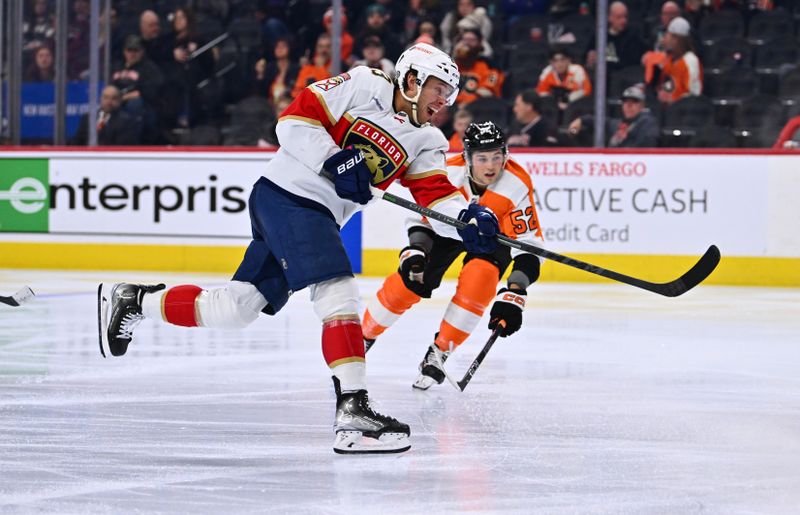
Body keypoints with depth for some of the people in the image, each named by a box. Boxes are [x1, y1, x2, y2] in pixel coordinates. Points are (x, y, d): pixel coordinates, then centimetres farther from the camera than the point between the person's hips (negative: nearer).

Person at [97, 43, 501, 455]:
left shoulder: (425, 142, 12)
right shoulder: (364, 86, -6)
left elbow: (437, 197, 2)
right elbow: (293, 121, -10)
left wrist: (469, 220, -18)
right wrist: (336, 161, -20)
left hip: (318, 218, 8)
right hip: (287, 194, -8)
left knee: (235, 308, 7)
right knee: (339, 293, -21)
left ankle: (132, 301, 25)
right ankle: (352, 412, -26)